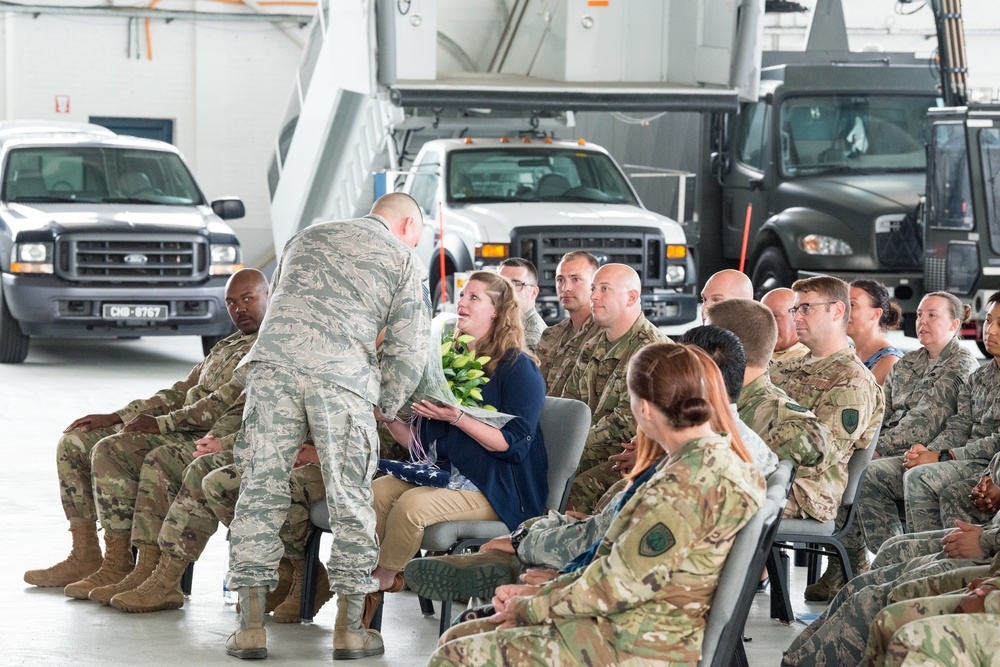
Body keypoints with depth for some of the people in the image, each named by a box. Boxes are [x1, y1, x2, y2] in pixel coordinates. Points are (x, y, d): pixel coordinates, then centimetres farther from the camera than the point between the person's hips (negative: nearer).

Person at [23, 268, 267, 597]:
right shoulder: (225, 347, 27)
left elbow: (227, 404, -17)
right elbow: (179, 393, 25)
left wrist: (162, 422, -20)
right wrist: (115, 417, 13)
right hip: (182, 427, 10)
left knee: (111, 451, -28)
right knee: (74, 441, 2)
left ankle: (118, 566, -25)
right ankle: (85, 557, 0)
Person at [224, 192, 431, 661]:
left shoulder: (307, 237, 31)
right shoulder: (402, 259, 18)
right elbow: (408, 350, 11)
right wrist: (384, 409, 24)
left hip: (273, 359, 3)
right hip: (342, 371, -3)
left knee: (261, 488, 3)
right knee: (350, 499, 5)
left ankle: (251, 627, 0)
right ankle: (349, 630, 5)